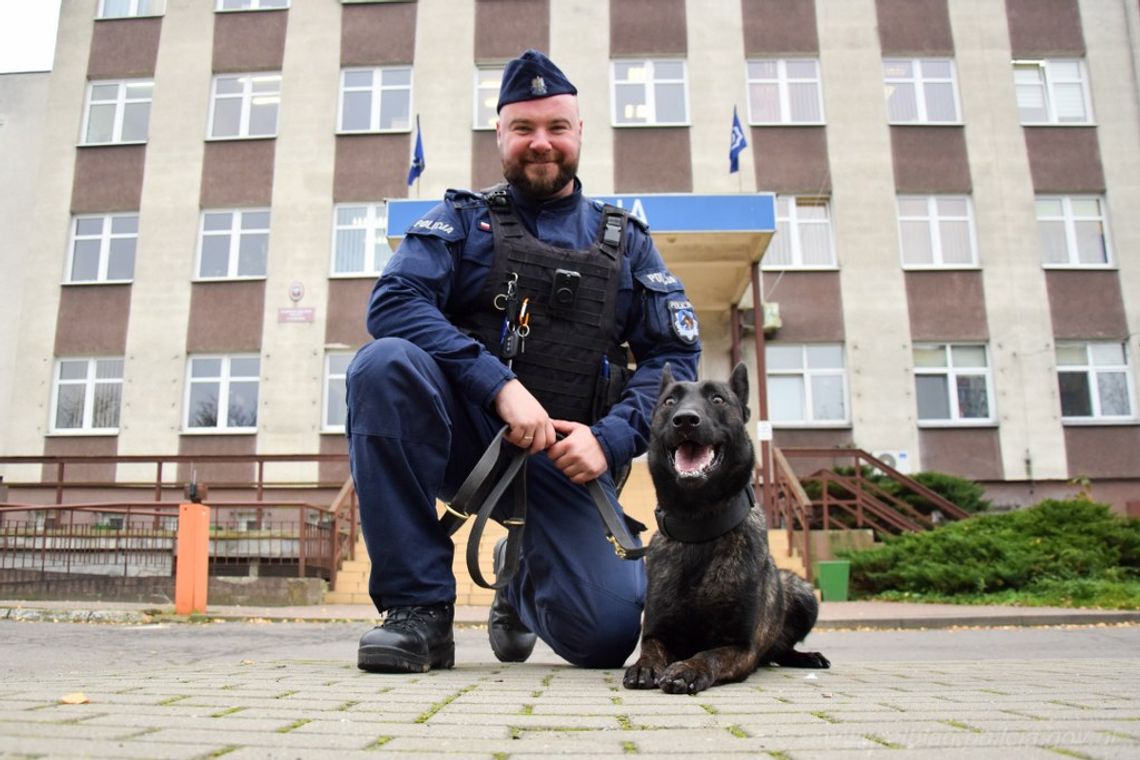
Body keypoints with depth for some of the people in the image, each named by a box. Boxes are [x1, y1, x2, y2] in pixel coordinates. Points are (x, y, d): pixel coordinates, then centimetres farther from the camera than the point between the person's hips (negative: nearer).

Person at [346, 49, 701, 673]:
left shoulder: (624, 242, 14)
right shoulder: (463, 219, 9)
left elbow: (675, 355, 6)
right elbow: (391, 301, -9)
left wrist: (610, 439, -12)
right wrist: (501, 385, -21)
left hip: (564, 459, 1)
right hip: (467, 435, -1)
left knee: (607, 633, -18)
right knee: (385, 363, -31)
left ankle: (522, 583, 22)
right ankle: (420, 606, -19)